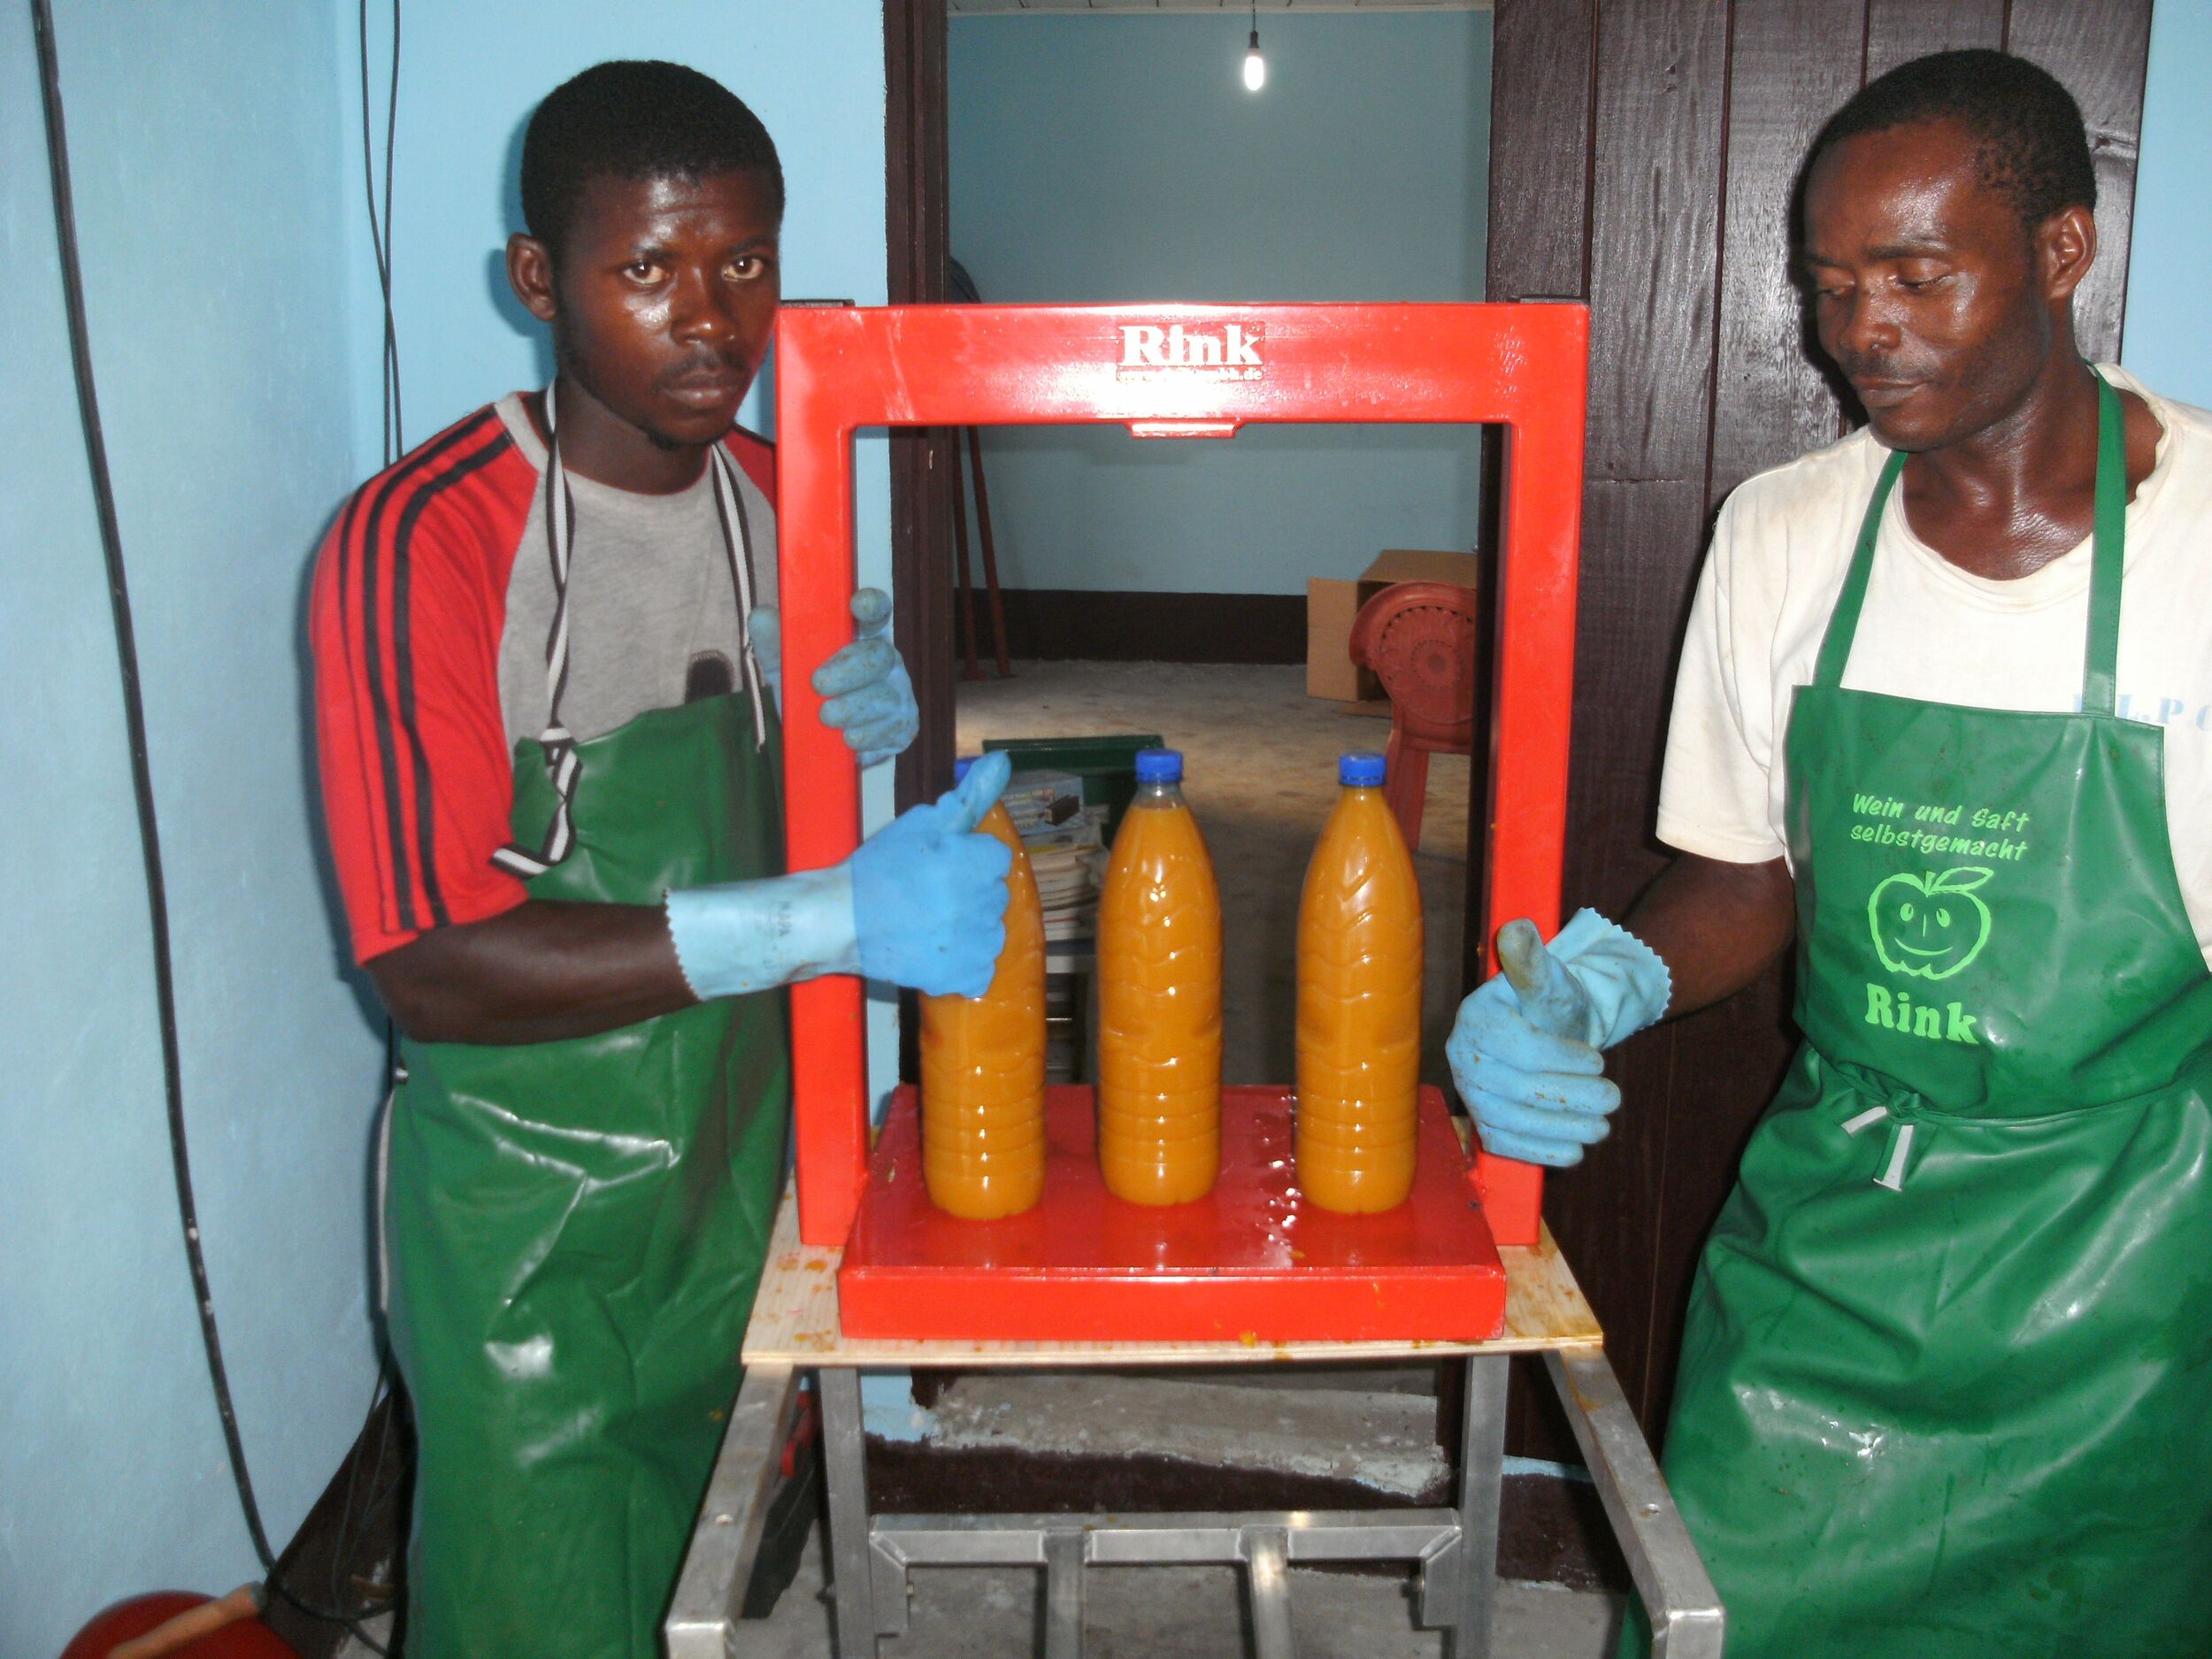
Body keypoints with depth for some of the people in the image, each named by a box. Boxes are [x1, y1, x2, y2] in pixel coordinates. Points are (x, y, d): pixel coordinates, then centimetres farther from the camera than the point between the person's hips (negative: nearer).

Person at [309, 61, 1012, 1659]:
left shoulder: (777, 496, 1)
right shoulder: (418, 545, -20)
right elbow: (433, 968, -25)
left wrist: (871, 731, -12)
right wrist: (828, 917, -32)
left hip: (741, 1158, 6)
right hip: (529, 1216, -5)